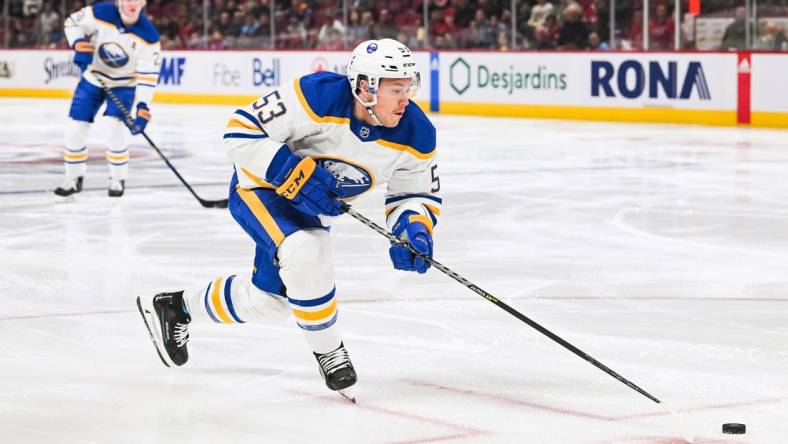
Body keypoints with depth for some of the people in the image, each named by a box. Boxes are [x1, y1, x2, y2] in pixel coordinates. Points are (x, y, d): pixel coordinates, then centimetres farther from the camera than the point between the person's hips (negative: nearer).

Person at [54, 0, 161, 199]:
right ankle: (74, 178, 18)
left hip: (123, 84, -2)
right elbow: (73, 22, -6)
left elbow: (148, 74, -21)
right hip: (92, 79, 2)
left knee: (115, 128, -19)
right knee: (75, 128, -1)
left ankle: (117, 179, 0)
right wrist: (78, 44, -25)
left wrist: (142, 105, -30)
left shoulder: (148, 35, -23)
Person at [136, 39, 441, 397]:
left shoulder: (416, 135, -20)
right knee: (307, 254, -34)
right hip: (260, 187, -7)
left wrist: (414, 229, -28)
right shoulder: (318, 96, -35)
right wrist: (298, 175, -37)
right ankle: (327, 351, -12)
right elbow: (242, 130, -30)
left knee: (267, 299, 15)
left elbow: (418, 192, -5)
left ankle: (177, 307, 40)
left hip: (312, 205, 7)